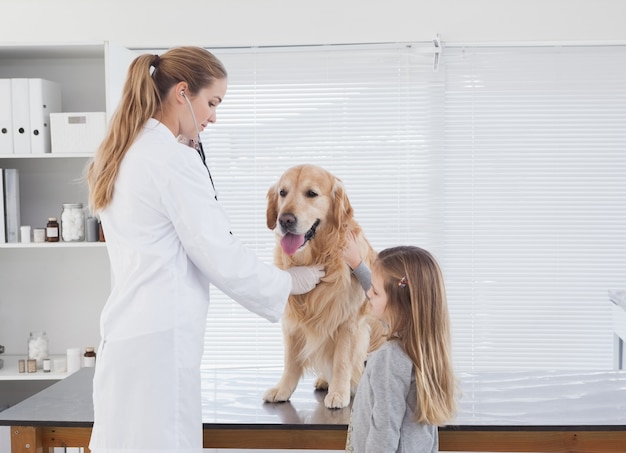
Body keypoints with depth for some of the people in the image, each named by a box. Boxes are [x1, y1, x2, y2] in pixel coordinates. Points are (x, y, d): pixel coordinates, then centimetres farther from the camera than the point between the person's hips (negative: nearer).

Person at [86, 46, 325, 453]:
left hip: (128, 333, 9)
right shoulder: (175, 160, -14)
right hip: (160, 339, -9)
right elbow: (220, 256, -13)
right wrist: (289, 283, 4)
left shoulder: (125, 154, 13)